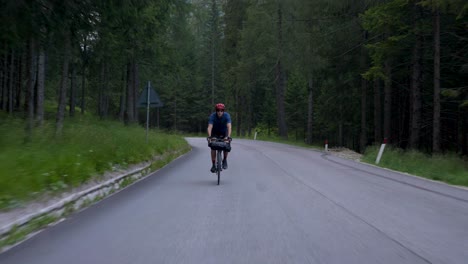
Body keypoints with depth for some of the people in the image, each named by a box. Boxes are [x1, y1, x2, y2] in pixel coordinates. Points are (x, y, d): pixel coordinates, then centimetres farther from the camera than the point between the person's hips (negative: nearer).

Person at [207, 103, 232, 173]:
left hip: (224, 133, 0)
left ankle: (225, 160, 6)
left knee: (227, 146, -20)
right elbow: (210, 127, -37)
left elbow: (229, 126, -37)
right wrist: (209, 136, -53)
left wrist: (228, 136, -52)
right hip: (215, 133, 0)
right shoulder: (212, 116, -26)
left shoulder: (226, 115, -26)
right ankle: (213, 165, -6)